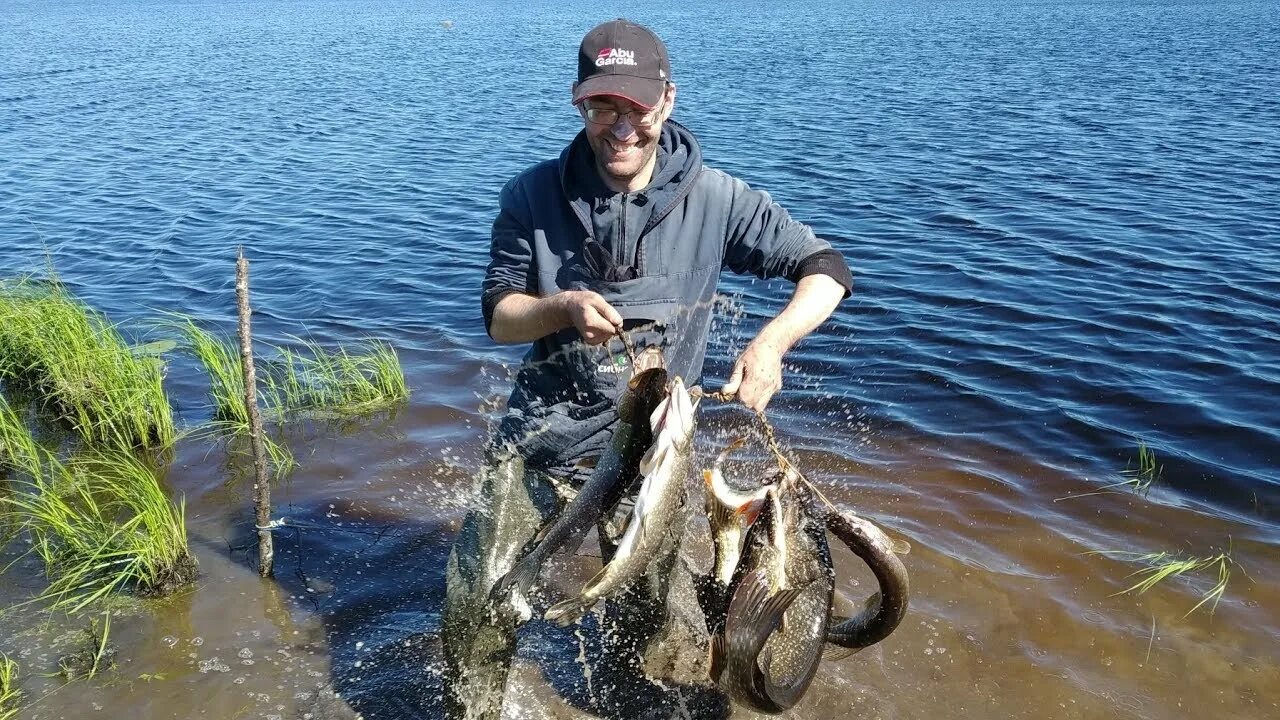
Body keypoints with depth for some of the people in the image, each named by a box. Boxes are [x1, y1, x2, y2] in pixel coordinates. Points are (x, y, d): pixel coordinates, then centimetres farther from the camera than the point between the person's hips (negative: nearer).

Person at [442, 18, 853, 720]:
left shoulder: (713, 199, -9)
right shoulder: (533, 196, -6)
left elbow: (826, 269, -7)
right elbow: (498, 316, -1)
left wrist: (770, 341, -26)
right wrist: (564, 307, -23)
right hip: (543, 432, 1)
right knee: (477, 604, -1)